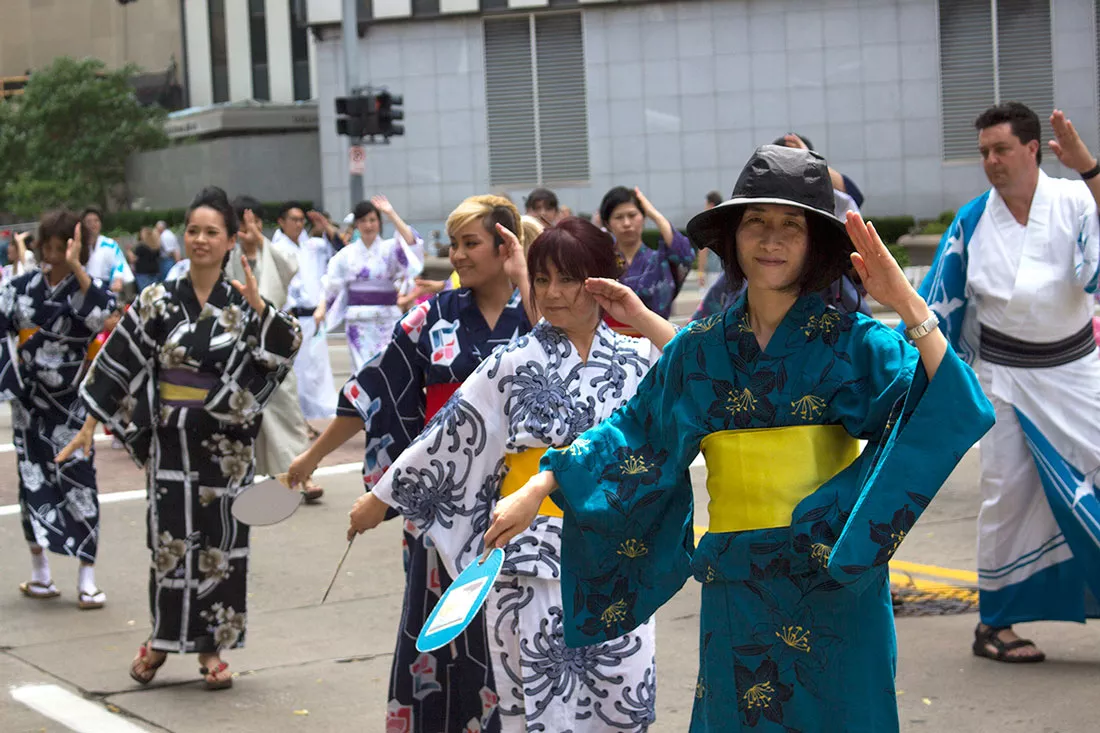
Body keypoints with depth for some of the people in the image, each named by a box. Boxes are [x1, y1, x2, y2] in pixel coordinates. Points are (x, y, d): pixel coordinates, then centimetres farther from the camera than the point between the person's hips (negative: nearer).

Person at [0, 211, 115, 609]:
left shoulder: (87, 288, -5)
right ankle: (39, 572, 21)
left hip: (70, 401, -3)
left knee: (77, 480, -5)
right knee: (33, 477, 8)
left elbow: (105, 313, -27)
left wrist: (76, 268, -30)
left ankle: (87, 579, -1)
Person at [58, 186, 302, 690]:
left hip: (226, 440, 0)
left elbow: (287, 350, -8)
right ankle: (163, 638, 21)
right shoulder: (159, 301, 0)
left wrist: (258, 306, -20)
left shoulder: (244, 303, 1)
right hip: (171, 436, 0)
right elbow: (118, 361, 2)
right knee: (171, 537, 3)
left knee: (220, 540, 4)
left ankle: (211, 647, 16)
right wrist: (90, 426, 1)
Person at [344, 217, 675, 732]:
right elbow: (447, 438, 3)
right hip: (535, 557, -2)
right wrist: (379, 499, 6)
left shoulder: (636, 358, 5)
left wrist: (644, 319, -11)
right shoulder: (514, 365, -1)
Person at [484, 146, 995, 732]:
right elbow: (632, 438, 11)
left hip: (833, 588, -3)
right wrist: (536, 491, 6)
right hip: (733, 591, 3)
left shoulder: (850, 343, -6)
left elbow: (949, 409, -18)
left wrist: (908, 304, -26)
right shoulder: (701, 349, 4)